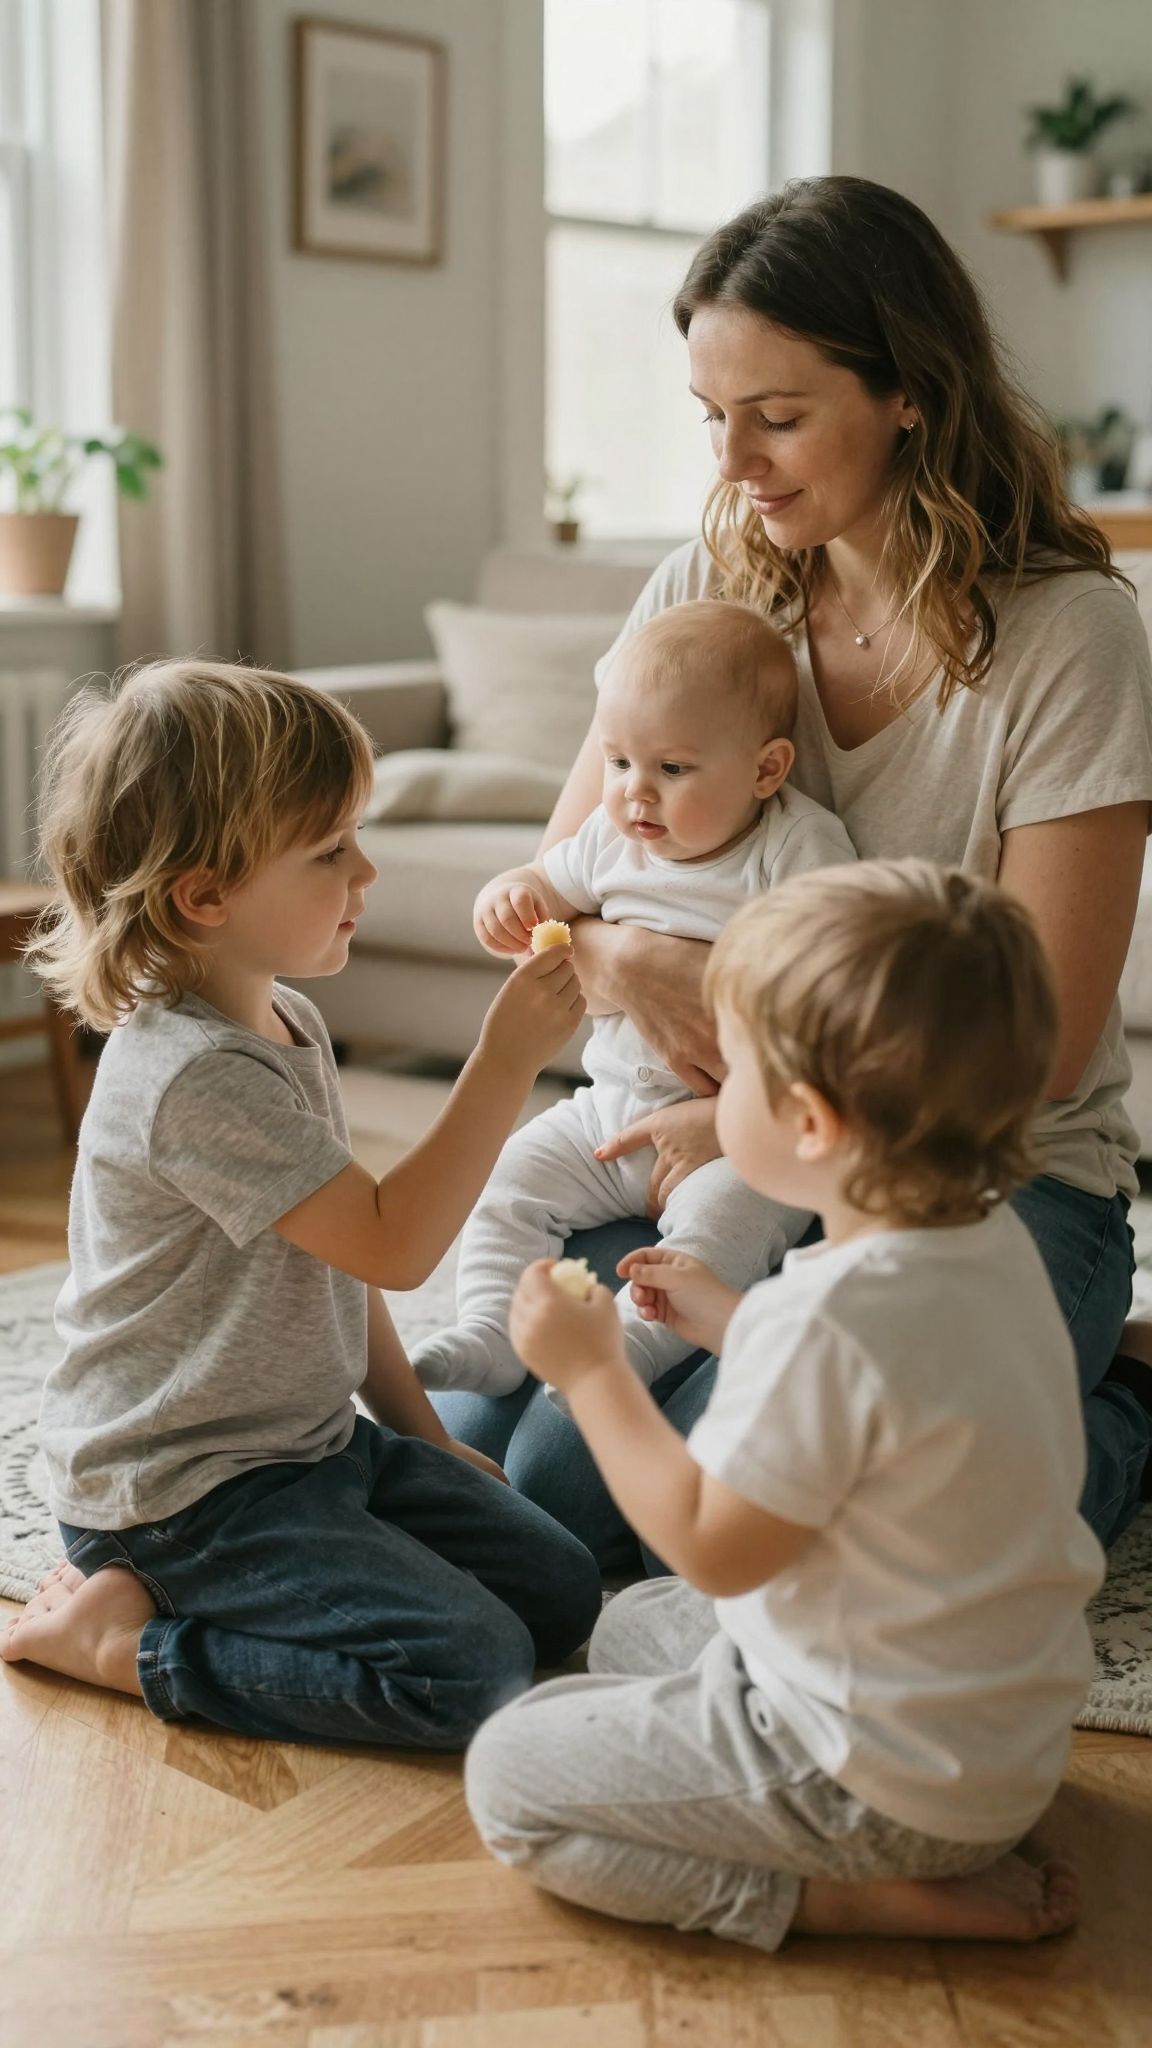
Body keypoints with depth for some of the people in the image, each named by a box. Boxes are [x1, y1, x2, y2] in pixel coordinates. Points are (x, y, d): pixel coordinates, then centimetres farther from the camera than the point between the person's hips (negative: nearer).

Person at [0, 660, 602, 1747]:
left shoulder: (288, 1022, 7)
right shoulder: (193, 1077, -25)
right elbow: (391, 1244, -23)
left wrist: (420, 1431, 16)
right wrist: (506, 1061, -23)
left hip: (308, 1441, 10)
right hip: (182, 1490, -10)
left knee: (560, 1590, 4)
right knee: (470, 1669, -19)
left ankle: (200, 1599, 9)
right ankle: (120, 1634, -6)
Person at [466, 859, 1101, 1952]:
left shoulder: (824, 1318, -33)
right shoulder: (989, 1241, -4)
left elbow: (715, 1550, -22)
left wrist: (590, 1370, -13)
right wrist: (728, 1321, 14)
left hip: (883, 1772, -9)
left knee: (509, 1777, 0)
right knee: (633, 1624, 27)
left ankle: (856, 1898, -4)